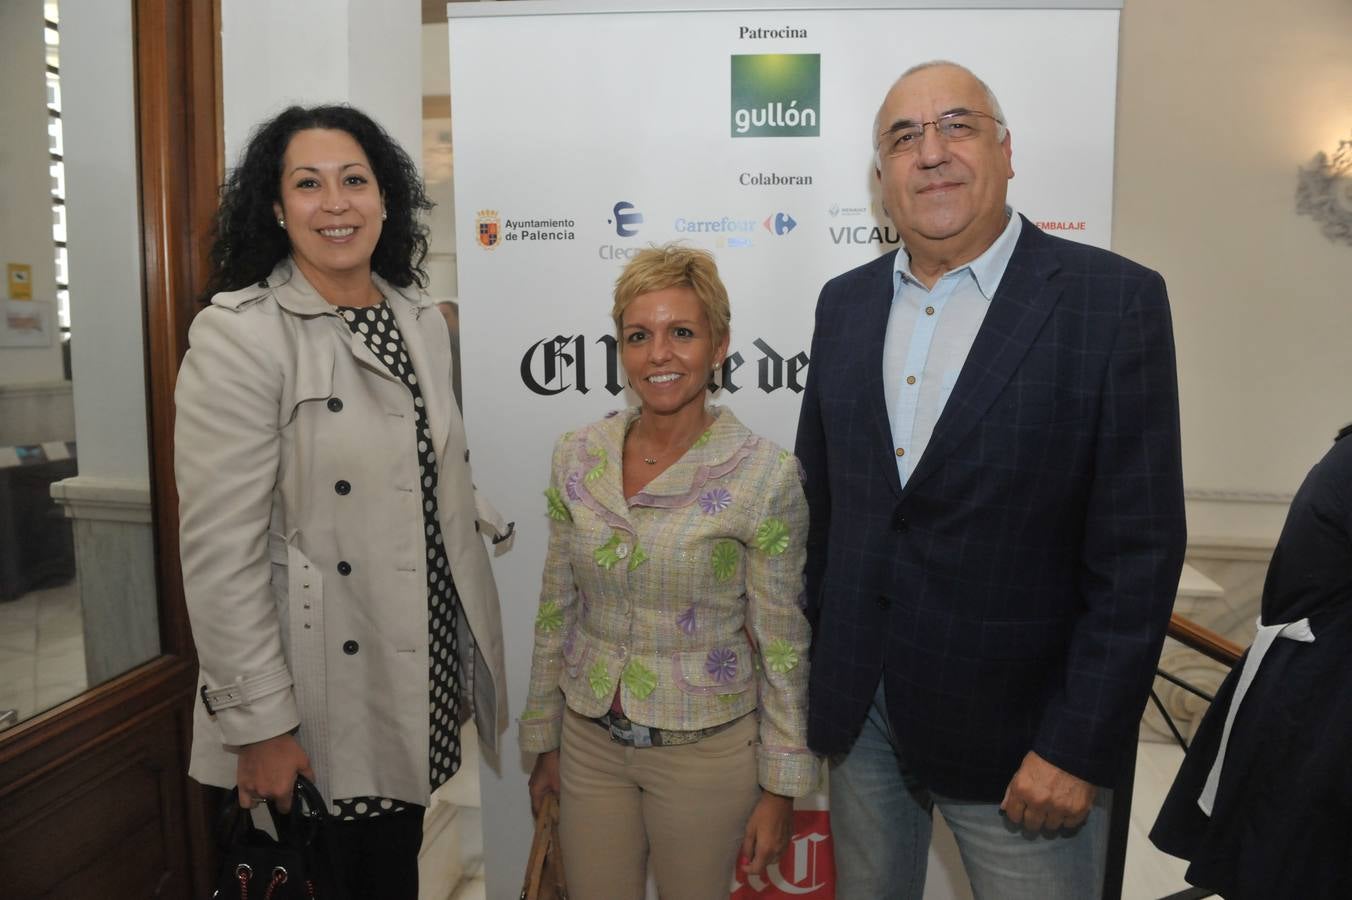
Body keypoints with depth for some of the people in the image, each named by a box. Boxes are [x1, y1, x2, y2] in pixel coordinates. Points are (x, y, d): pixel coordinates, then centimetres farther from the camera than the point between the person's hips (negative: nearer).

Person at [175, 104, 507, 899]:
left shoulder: (422, 322, 4)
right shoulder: (239, 335, -15)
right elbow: (221, 551, -18)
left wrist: (471, 651, 13)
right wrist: (259, 725, -16)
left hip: (425, 668, 6)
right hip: (323, 697, -5)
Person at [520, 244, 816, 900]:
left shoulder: (764, 473, -15)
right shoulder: (577, 457, -4)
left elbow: (782, 644, -9)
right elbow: (555, 611, 5)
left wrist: (780, 788, -5)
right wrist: (544, 739, 10)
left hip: (706, 750, -3)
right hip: (589, 740, 3)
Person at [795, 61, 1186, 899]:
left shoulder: (1114, 299, -11)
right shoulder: (845, 302, 4)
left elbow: (1139, 550, -12)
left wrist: (1080, 747, -13)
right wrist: (822, 662, 8)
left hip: (1018, 722, -4)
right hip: (859, 705, 5)